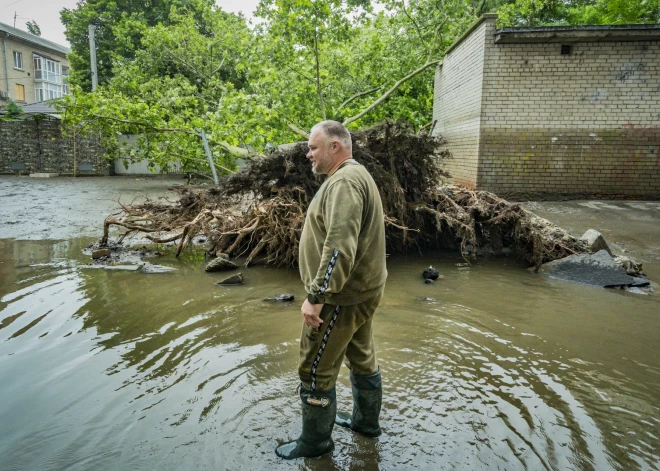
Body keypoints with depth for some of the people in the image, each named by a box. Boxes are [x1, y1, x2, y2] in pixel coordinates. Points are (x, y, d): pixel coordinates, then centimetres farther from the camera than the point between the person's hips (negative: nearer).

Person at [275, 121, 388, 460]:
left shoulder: (345, 181, -20)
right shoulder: (353, 176, 14)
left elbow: (339, 247, -31)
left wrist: (316, 296, -29)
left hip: (343, 295, -10)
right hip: (360, 289, 11)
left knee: (315, 369, 4)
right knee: (361, 356, 22)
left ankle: (315, 441, 21)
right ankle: (366, 420, 40)